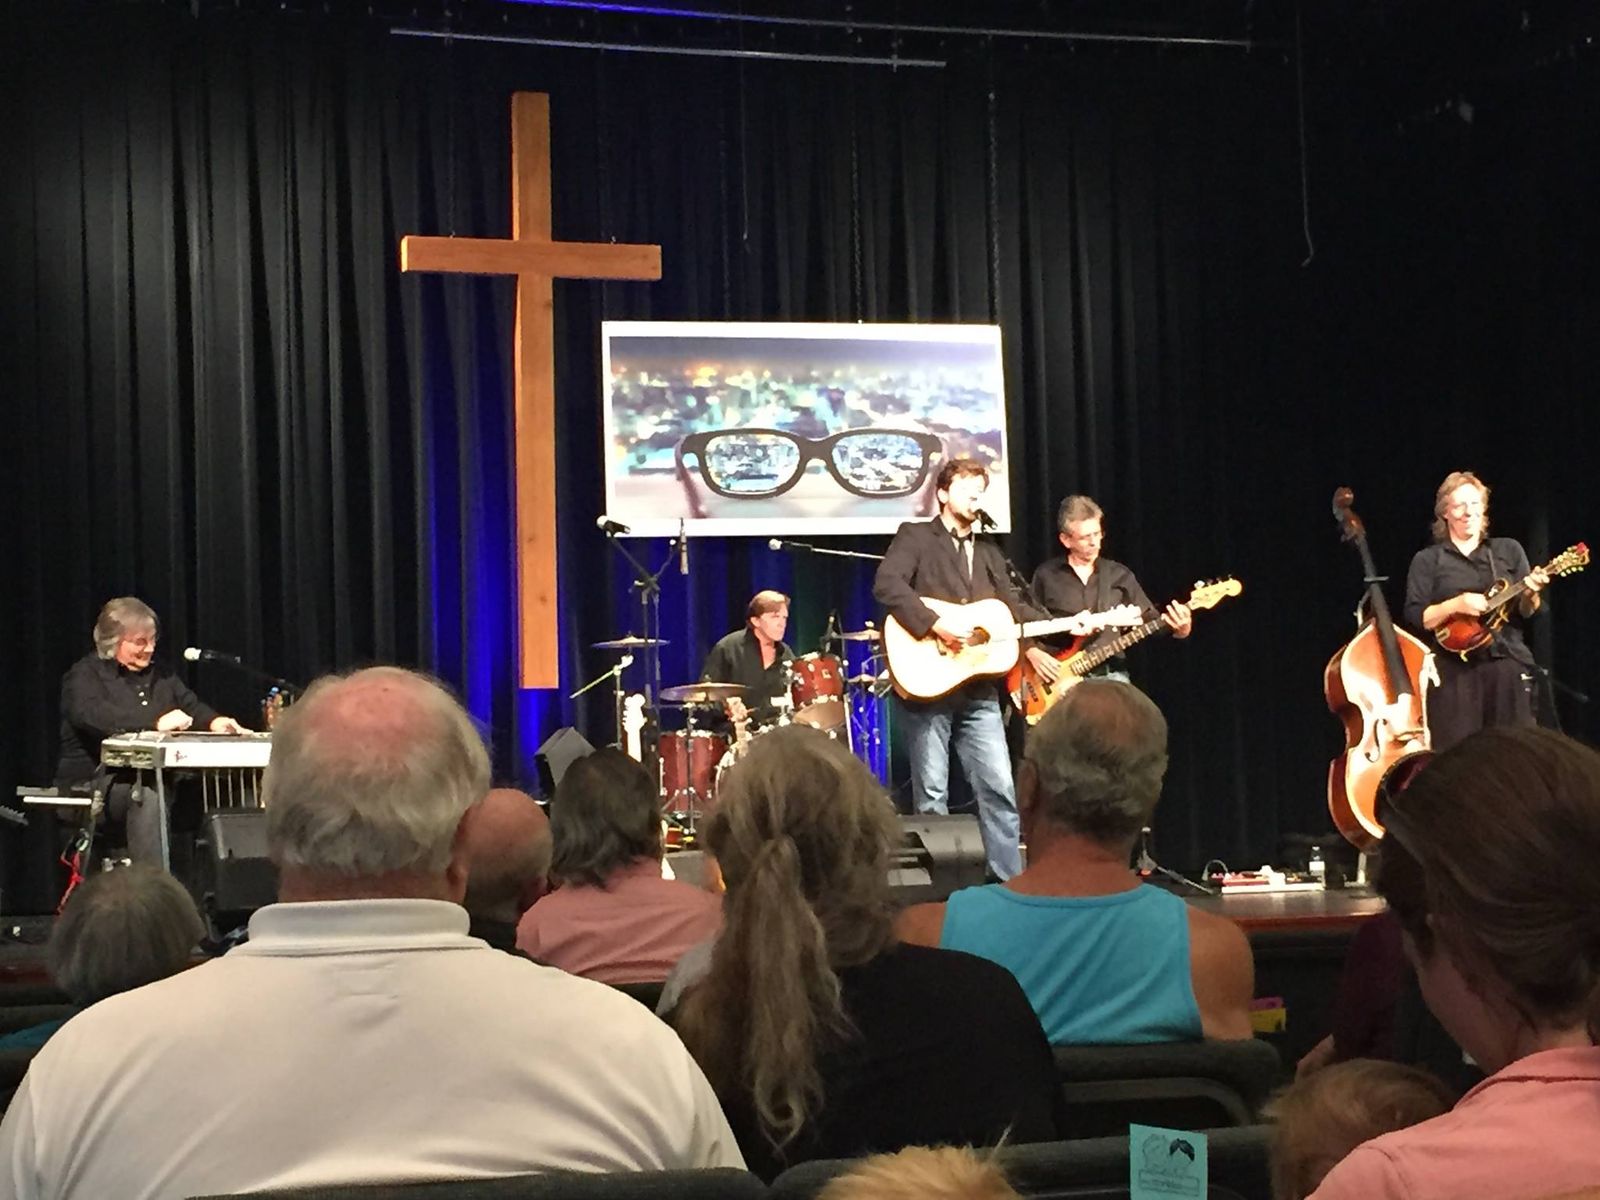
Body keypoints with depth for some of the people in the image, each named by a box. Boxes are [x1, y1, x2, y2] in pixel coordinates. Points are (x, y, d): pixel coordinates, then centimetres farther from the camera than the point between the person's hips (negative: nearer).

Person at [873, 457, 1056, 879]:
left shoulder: (990, 554, 22)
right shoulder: (915, 536, 1)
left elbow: (1013, 608, 15)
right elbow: (887, 584, -16)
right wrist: (936, 626, -23)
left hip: (978, 690, 5)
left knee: (1000, 788, -2)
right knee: (931, 794, 0)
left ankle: (1009, 881, 1)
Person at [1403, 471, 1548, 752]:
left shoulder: (1509, 550, 12)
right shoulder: (1427, 560, 6)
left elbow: (1527, 612, 9)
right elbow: (1414, 618, -2)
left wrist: (1529, 595, -13)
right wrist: (1456, 605, -16)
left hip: (1507, 664, 2)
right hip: (1454, 671, -2)